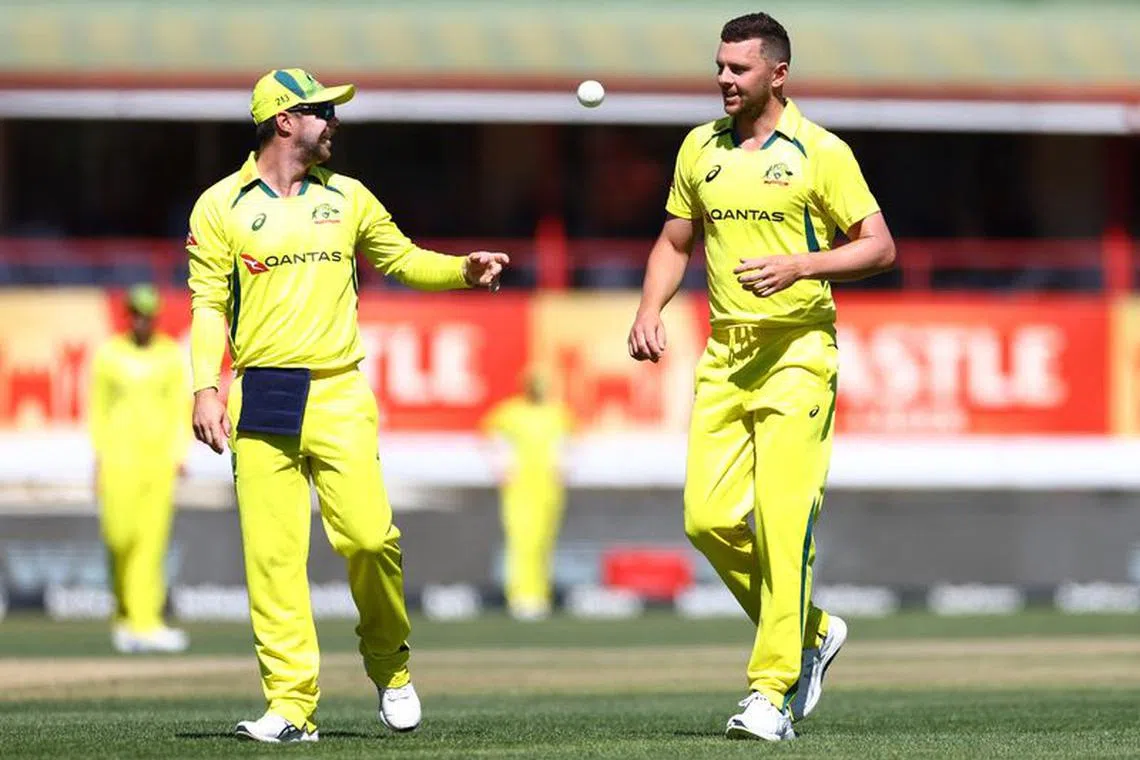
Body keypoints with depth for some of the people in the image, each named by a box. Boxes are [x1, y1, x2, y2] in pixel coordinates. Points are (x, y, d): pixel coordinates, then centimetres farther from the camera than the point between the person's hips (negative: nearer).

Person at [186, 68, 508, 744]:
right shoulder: (221, 206, 7)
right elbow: (210, 304, 4)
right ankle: (291, 707, -2)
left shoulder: (348, 198, 14)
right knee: (272, 554, -6)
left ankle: (390, 668, 10)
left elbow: (403, 259, 23)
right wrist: (206, 389, -7)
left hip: (339, 395, 1)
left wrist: (464, 269, 3)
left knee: (369, 535, -13)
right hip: (260, 399, -1)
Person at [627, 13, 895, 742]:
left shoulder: (820, 152, -5)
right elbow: (675, 242, 21)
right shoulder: (700, 148, 11)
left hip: (797, 354, -6)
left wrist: (798, 266, -19)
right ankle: (811, 631, 20)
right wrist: (650, 309, 4)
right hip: (725, 355, 6)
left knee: (783, 524, -11)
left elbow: (880, 248, -5)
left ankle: (773, 692, -9)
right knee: (709, 520, -2)